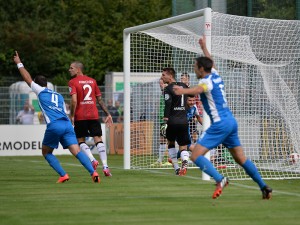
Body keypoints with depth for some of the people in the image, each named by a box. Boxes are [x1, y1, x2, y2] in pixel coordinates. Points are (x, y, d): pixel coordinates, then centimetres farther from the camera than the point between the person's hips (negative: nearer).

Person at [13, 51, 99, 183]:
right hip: (67, 124, 5)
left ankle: (63, 175, -1)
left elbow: (27, 78, 21)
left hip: (54, 126, -5)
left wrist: (19, 63, 31)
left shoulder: (40, 91, 14)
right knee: (76, 151, -6)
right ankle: (93, 172, -27)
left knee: (46, 153, 14)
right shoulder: (59, 96, 28)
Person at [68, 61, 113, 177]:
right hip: (94, 115, 3)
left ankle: (92, 160, -12)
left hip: (80, 116, -3)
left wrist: (72, 116, -10)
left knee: (81, 140, 10)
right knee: (98, 140, 2)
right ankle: (105, 166, -9)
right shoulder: (92, 81, 13)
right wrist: (108, 114, 18)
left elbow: (74, 100, -15)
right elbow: (100, 99, 14)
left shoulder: (73, 82, -3)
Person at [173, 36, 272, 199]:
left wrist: (184, 91, -56)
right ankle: (264, 187, 17)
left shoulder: (206, 81, -11)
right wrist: (204, 48, 53)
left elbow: (200, 89, -37)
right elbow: (210, 63, 37)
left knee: (196, 155, -11)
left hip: (220, 123, -9)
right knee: (241, 158, 17)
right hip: (231, 121, 9)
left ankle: (220, 179, -28)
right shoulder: (215, 76, 13)